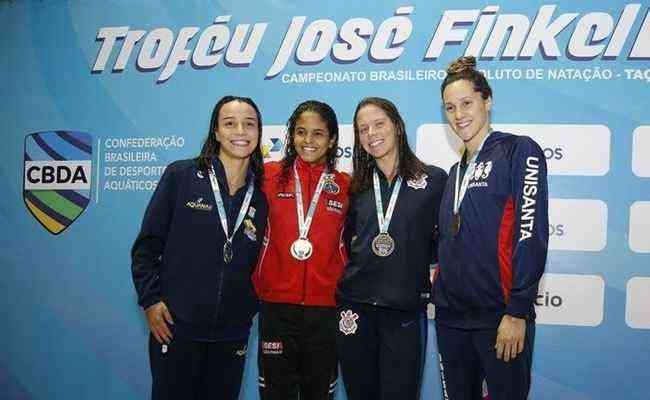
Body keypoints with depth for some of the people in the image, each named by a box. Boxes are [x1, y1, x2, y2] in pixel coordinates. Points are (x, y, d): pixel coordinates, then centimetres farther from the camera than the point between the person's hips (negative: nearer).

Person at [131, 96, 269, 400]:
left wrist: (250, 311, 6)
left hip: (233, 333, 3)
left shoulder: (261, 197, 5)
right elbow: (146, 245, -2)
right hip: (175, 326, -3)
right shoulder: (181, 176, -3)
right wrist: (150, 300, -9)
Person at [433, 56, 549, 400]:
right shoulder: (456, 171, 16)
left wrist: (517, 312, -17)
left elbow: (531, 235, -13)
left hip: (500, 317, -6)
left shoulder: (519, 151, -5)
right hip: (451, 317, 7)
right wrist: (439, 282, 7)